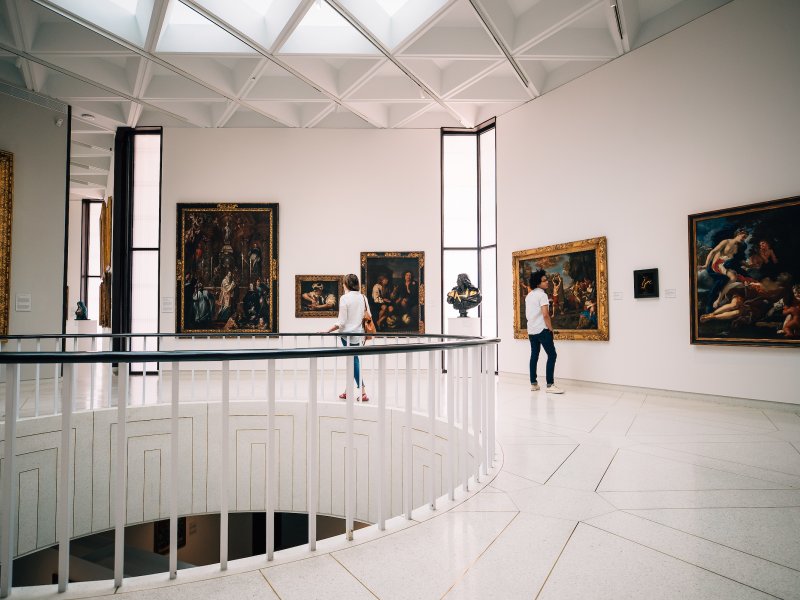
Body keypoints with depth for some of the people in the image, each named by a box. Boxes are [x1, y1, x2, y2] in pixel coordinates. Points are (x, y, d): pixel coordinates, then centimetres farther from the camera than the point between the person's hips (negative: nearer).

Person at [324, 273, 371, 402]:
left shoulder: (344, 298, -11)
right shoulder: (363, 297, 4)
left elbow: (341, 322, -14)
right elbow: (368, 316, 7)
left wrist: (327, 331, -9)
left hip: (347, 334, -5)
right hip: (359, 334, 5)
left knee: (353, 362, 2)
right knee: (352, 361, 15)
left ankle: (363, 392, -2)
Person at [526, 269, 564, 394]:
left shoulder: (528, 296, 15)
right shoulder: (542, 294, -12)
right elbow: (545, 314, -19)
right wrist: (550, 328, -11)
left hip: (531, 330, 8)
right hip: (542, 330, -8)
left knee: (534, 355, 10)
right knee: (552, 355, -4)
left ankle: (533, 384, 11)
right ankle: (550, 385, -8)